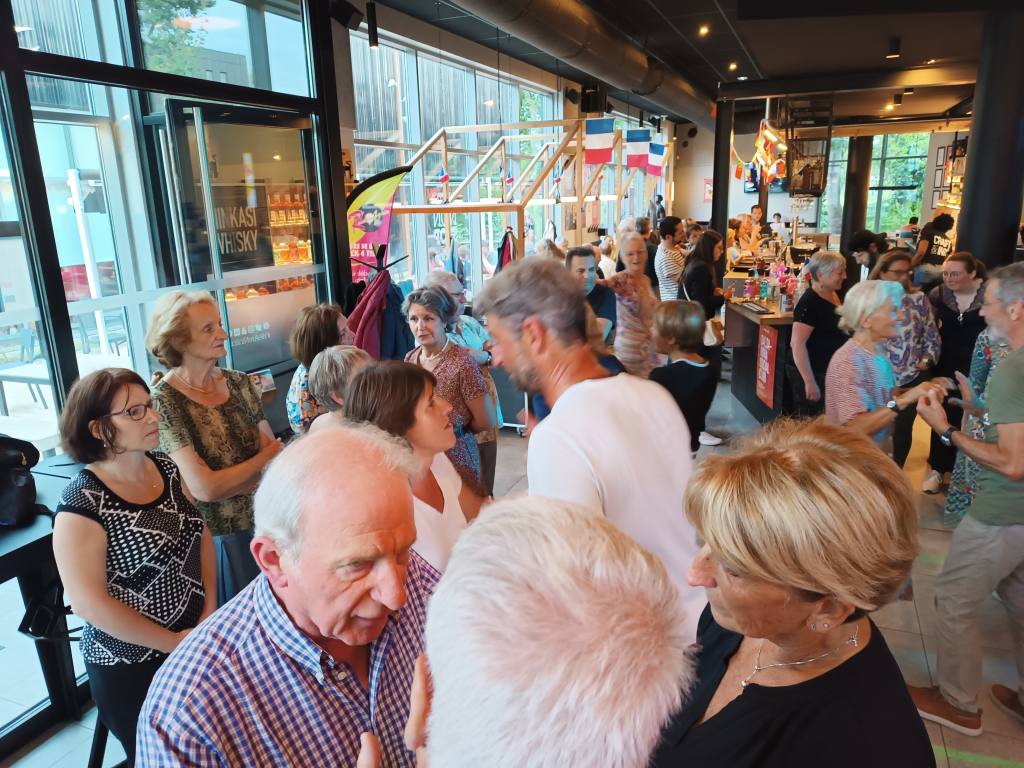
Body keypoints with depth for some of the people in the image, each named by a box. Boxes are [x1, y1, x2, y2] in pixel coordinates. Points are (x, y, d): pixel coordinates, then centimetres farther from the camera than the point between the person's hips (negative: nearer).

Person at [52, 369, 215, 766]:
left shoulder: (166, 467, -3)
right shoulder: (83, 504, -22)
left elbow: (201, 533, 5)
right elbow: (88, 602, -21)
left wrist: (211, 609, -4)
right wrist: (174, 643, -14)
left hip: (198, 640, 6)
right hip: (131, 668, -5)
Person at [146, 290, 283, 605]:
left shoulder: (238, 383, 1)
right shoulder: (165, 401, -14)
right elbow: (204, 488, -19)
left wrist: (224, 484, -17)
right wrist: (264, 458, -9)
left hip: (261, 523, 4)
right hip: (215, 539, -4)